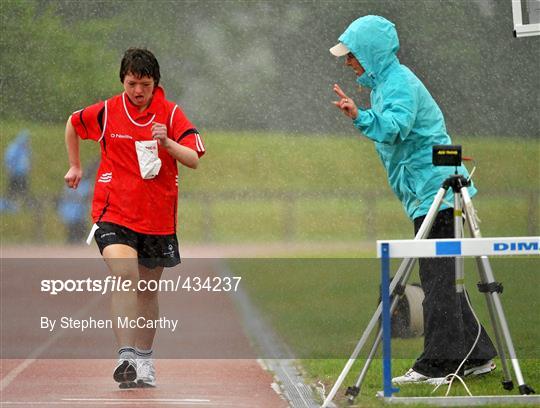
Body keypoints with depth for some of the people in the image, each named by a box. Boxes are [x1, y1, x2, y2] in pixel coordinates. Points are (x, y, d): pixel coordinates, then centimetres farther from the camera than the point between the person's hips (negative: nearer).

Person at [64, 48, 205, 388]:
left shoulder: (171, 114, -3)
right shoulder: (105, 112, -2)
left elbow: (193, 160, -13)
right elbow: (72, 124, 19)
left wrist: (167, 143, -30)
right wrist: (75, 166, 23)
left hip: (158, 217, 2)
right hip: (114, 214, -2)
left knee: (148, 289, 13)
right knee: (125, 276, -23)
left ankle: (144, 360, 29)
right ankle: (125, 357, -31)